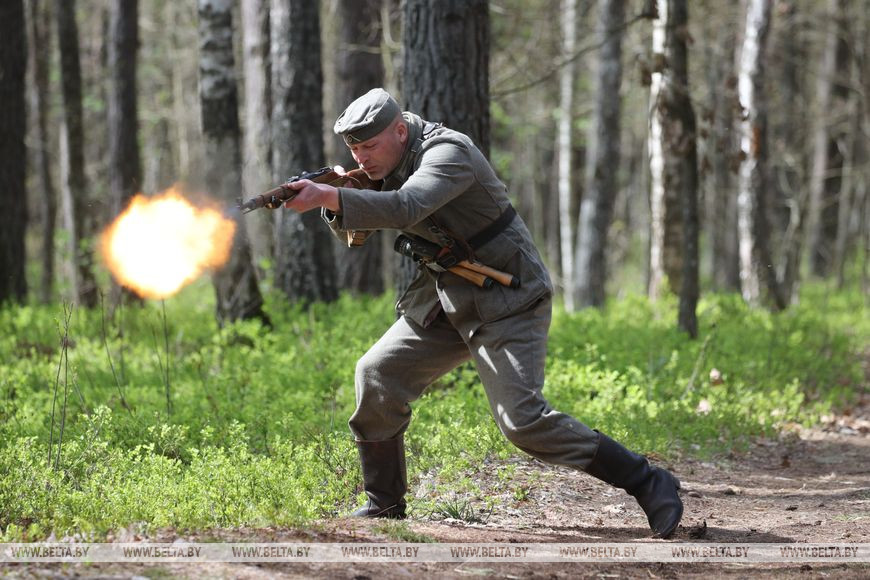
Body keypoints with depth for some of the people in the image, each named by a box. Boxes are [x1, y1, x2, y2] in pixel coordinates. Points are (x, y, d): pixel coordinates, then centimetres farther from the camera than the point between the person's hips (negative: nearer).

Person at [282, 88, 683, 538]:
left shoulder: (448, 154, -22)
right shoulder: (390, 162, 4)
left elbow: (405, 209, -39)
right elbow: (353, 231, 5)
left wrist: (328, 196, -47)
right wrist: (332, 200, -16)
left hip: (508, 303, -8)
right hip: (446, 301, 8)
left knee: (523, 419, -18)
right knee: (377, 375, -4)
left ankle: (647, 484, -12)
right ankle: (384, 502, 9)